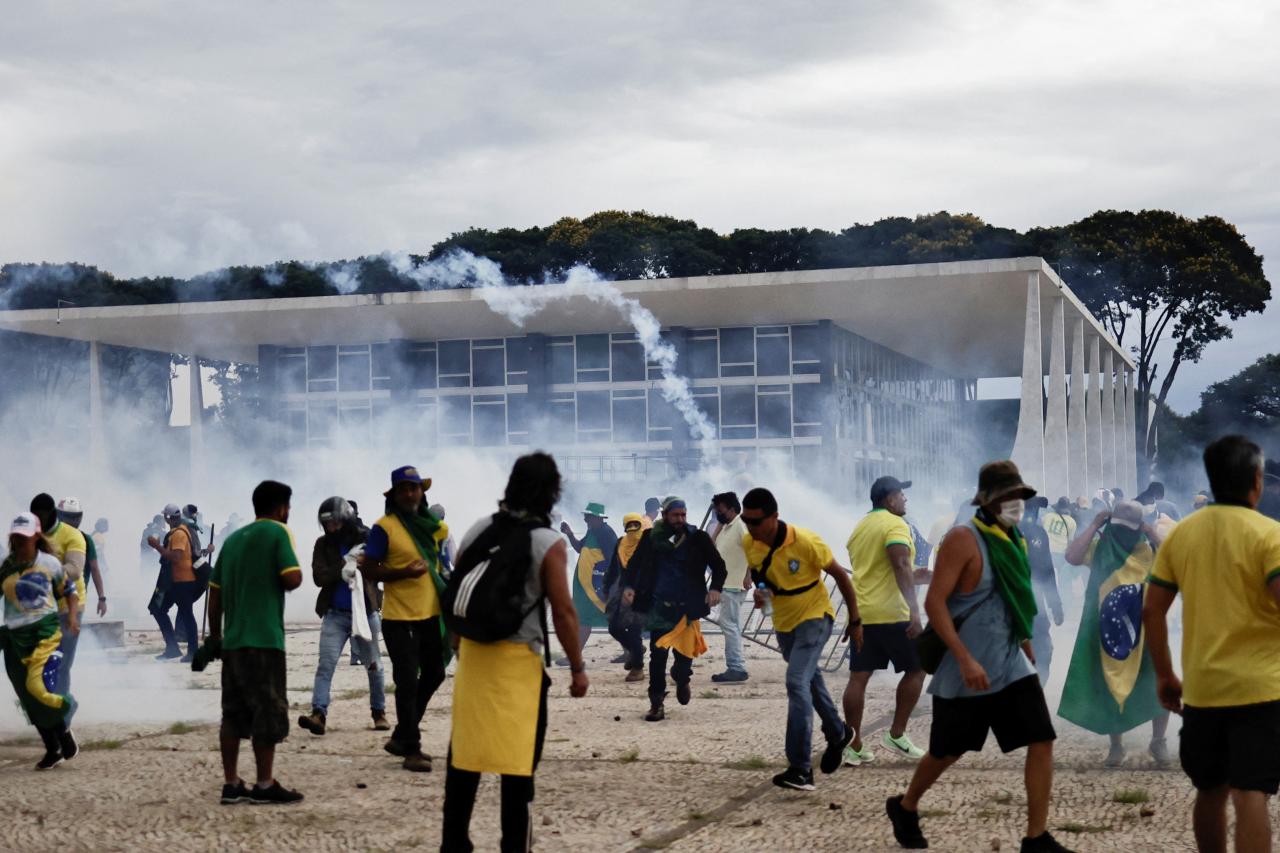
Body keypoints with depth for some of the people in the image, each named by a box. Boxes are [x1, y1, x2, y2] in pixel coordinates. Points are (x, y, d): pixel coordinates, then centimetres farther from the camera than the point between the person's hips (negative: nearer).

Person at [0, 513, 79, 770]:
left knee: (38, 686, -21)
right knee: (29, 699, 7)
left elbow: (69, 591, 9)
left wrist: (72, 617, -6)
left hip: (45, 631, -4)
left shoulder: (49, 563, -1)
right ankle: (53, 750, 21)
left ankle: (63, 731, 3)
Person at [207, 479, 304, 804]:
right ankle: (264, 785, 1)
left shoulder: (233, 539, 16)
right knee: (268, 711, -1)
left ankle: (231, 784, 10)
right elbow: (292, 579, -15)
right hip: (264, 639, -7)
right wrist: (294, 572, 8)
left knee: (233, 713, 8)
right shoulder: (277, 532, -4)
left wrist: (214, 635, 21)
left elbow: (214, 593, 16)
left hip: (232, 640, 7)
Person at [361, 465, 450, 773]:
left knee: (434, 674, 16)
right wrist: (404, 572, -25)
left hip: (430, 614, 7)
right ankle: (411, 751, 6)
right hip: (399, 618, -7)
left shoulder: (434, 525, 8)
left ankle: (401, 737, 30)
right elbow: (369, 571, -12)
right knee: (407, 683, -3)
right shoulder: (384, 527, -11)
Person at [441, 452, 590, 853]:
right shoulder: (549, 543, -11)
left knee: (464, 755, 12)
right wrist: (577, 668, -3)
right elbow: (563, 613, -13)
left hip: (472, 654, 5)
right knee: (518, 760, 3)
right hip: (518, 659, -5)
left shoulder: (478, 530, 4)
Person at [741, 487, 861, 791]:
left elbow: (839, 574, -13)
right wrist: (759, 591, -8)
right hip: (784, 622, 7)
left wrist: (855, 621, -8)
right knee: (809, 680, 21)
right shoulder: (749, 543, -11)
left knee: (797, 683, -21)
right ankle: (838, 733, 47)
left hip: (814, 617, -6)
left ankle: (801, 769, -22)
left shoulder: (805, 541, -26)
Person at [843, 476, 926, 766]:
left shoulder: (860, 527, 18)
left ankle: (854, 746, 2)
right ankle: (897, 735, 6)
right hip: (892, 614, -7)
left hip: (860, 613, 8)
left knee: (858, 677, 3)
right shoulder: (895, 525, -8)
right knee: (915, 669, 7)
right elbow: (901, 567, -22)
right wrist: (914, 610, -28)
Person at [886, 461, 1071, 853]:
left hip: (1012, 667, 6)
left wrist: (1029, 654, 21)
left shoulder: (1014, 541, 9)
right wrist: (965, 660, -26)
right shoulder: (963, 539, -15)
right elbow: (934, 602, -20)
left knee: (1042, 742, -6)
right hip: (966, 671, -6)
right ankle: (905, 807, 36)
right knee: (947, 752, 9)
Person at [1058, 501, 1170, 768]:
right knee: (1110, 688, 7)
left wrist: (1156, 537, -15)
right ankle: (1116, 745, 21)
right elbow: (1072, 556, -18)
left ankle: (1158, 741, 14)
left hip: (1144, 630, 0)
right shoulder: (1100, 547, -1)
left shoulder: (1150, 550, 3)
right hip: (1108, 630, 0)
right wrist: (1094, 526, -14)